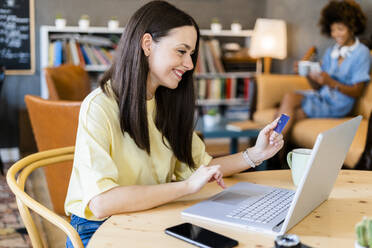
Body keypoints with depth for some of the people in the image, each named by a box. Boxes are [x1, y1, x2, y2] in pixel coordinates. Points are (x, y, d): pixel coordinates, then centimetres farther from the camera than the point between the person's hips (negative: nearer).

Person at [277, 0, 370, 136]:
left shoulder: (362, 53, -4)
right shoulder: (330, 51, 15)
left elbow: (357, 92, -8)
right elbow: (318, 86, 13)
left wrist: (331, 83, -22)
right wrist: (308, 74, -8)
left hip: (338, 104, -6)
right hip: (321, 96, 6)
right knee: (289, 97, -25)